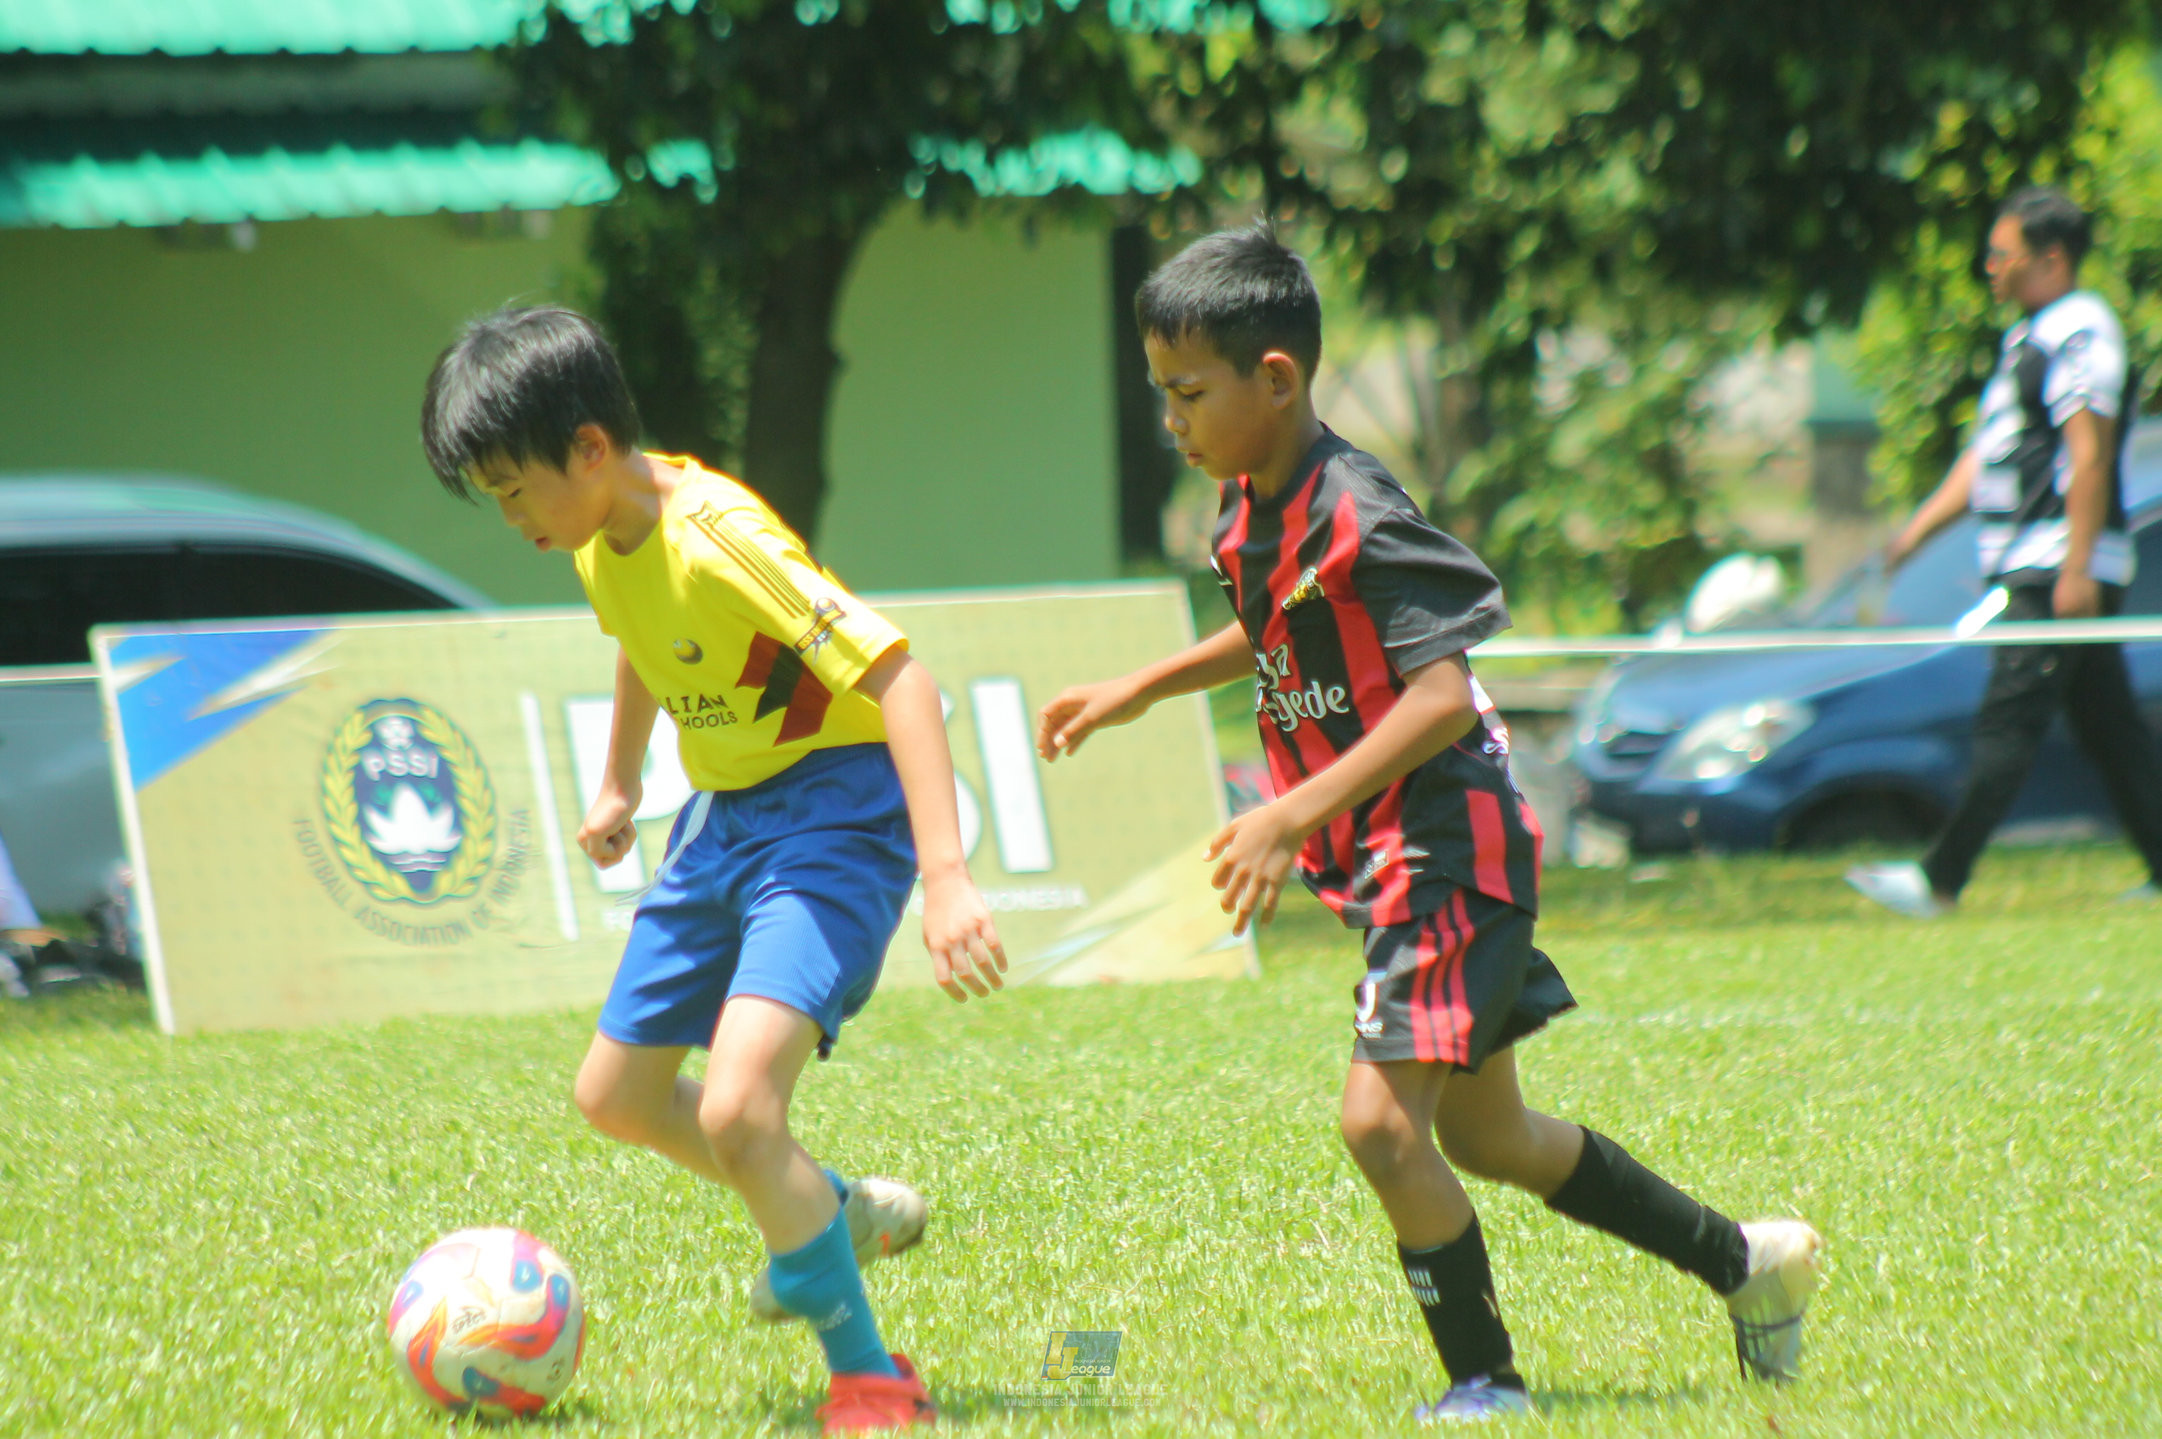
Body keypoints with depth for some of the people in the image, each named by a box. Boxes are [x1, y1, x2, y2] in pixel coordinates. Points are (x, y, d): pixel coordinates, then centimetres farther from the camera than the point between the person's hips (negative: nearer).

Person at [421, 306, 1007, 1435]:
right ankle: (834, 1215, 38)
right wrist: (620, 786, 36)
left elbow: (895, 675, -32)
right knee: (615, 1095, 16)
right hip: (724, 815, 9)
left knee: (737, 1108, -25)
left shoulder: (719, 539, -27)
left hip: (836, 806, -9)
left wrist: (945, 876, -39)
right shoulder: (602, 538, 0)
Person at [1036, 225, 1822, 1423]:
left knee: (1382, 1119, -17)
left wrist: (1297, 816, -32)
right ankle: (1744, 1261, 32)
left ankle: (1485, 1381, -3)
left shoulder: (1357, 520, -22)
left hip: (1448, 852, -10)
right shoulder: (1253, 515, 6)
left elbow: (1443, 696, -28)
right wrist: (1135, 692, 26)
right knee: (1483, 1135, 18)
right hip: (1388, 864, 10)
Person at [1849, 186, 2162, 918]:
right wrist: (1916, 531, 20)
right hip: (2024, 568, 10)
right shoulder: (2028, 336, 21)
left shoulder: (2080, 332, -12)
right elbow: (1985, 453, 25)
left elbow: (2091, 454, -19)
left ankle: (1940, 881, -16)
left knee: (2008, 723, -12)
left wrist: (2077, 569, -23)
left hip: (2060, 566, -10)